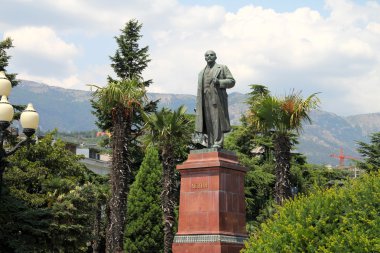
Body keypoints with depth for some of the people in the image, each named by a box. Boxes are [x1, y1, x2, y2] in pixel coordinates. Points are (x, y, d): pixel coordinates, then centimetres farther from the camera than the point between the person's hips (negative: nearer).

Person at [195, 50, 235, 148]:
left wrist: (219, 82, -12)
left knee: (217, 119, -13)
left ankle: (218, 143, -16)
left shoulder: (222, 68, 14)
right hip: (205, 100, 4)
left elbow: (231, 81, 5)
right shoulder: (202, 73, 26)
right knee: (208, 122, -2)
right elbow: (199, 89, 20)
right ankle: (210, 145, -2)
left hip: (217, 98, -4)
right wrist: (197, 106, 10)